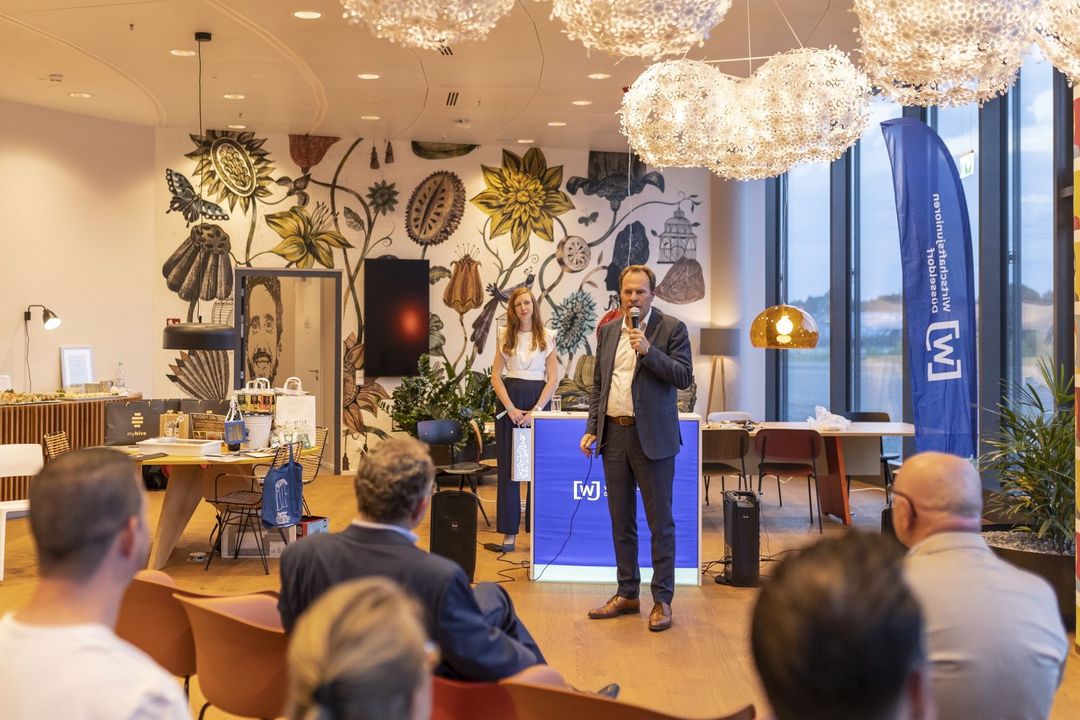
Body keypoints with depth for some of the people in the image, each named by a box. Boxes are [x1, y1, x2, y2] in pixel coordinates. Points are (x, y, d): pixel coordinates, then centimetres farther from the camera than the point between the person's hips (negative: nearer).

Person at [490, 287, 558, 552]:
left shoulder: (547, 337, 3)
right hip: (510, 403, 1)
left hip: (538, 403, -1)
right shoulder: (506, 338, 7)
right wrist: (510, 408, -9)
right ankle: (509, 534, 0)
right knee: (508, 468, -1)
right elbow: (496, 375, 3)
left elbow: (553, 379, -2)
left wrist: (535, 410, -12)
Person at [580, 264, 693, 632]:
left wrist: (648, 350, -20)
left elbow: (684, 377, -11)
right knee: (621, 521, 11)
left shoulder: (672, 328, -3)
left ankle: (662, 600, 6)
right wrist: (592, 428, 10)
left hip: (652, 437, -5)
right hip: (614, 434, 5)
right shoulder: (607, 331, 13)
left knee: (660, 522, -1)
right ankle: (627, 594, 21)